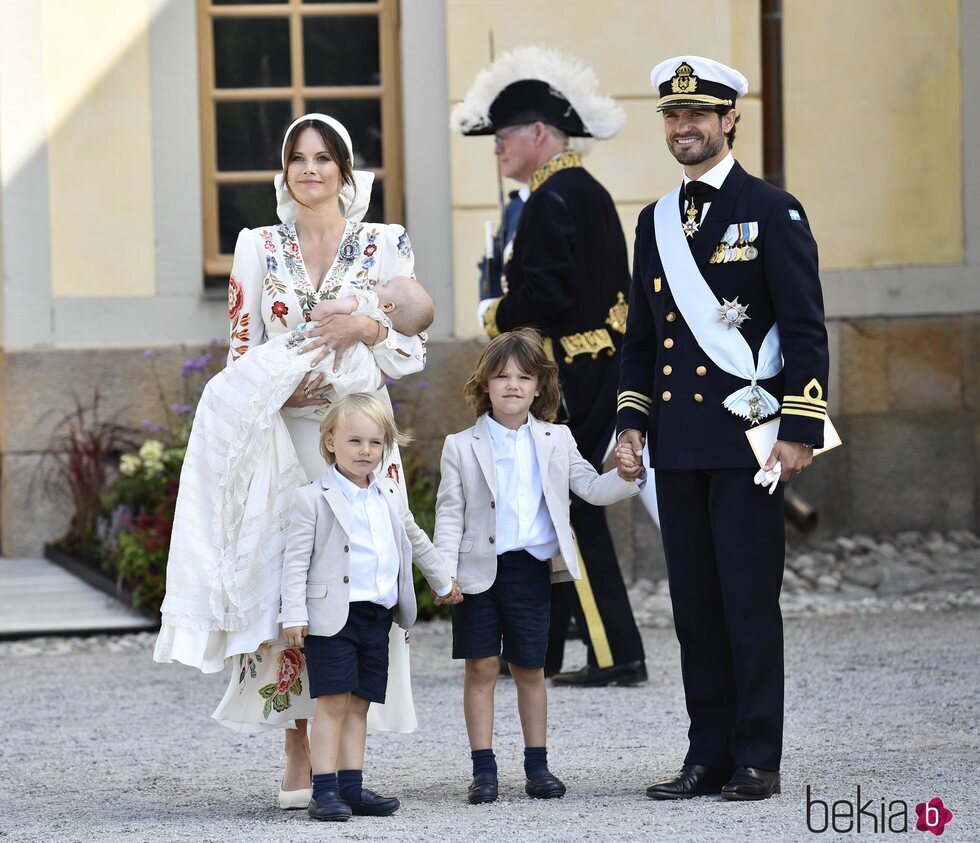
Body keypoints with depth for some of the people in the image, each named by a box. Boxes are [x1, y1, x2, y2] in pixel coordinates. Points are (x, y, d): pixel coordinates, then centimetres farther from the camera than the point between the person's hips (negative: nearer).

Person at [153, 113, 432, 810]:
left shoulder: (387, 245, 6)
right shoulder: (258, 249, 9)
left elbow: (414, 349, 5)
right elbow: (242, 351, 9)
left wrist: (365, 329, -15)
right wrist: (273, 393, -11)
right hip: (281, 439, 1)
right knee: (284, 583, -6)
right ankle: (300, 759, 1)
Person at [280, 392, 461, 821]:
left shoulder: (389, 498, 13)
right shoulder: (313, 499, -6)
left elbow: (416, 541, 30)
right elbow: (296, 560, -8)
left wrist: (443, 582, 40)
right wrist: (294, 616, -14)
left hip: (378, 617, 6)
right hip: (333, 616, -6)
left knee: (359, 704, 8)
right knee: (333, 702, -10)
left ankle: (352, 787, 10)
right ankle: (325, 790, -9)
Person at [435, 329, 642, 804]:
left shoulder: (556, 441, 7)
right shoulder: (462, 447, 1)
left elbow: (592, 489, 9)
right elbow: (450, 514, -1)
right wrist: (445, 572, -9)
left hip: (532, 568, 2)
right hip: (480, 569, -1)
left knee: (530, 668, 7)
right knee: (481, 666, -1)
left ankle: (537, 765, 17)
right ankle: (483, 769, 5)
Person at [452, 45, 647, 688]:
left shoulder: (552, 201, -16)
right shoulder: (591, 194, 15)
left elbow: (544, 294, -24)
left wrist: (497, 316, -6)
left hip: (565, 382, -10)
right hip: (601, 368, 10)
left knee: (568, 512, -6)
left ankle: (618, 656, -6)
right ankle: (537, 650, 17)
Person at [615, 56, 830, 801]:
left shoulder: (773, 213, -2)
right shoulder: (657, 222, 15)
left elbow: (806, 330, -6)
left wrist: (798, 430, -12)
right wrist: (633, 423, 10)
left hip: (746, 440, -6)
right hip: (678, 447, 6)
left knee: (749, 600, -4)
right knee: (695, 603, 6)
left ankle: (757, 760, 2)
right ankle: (709, 757, 11)